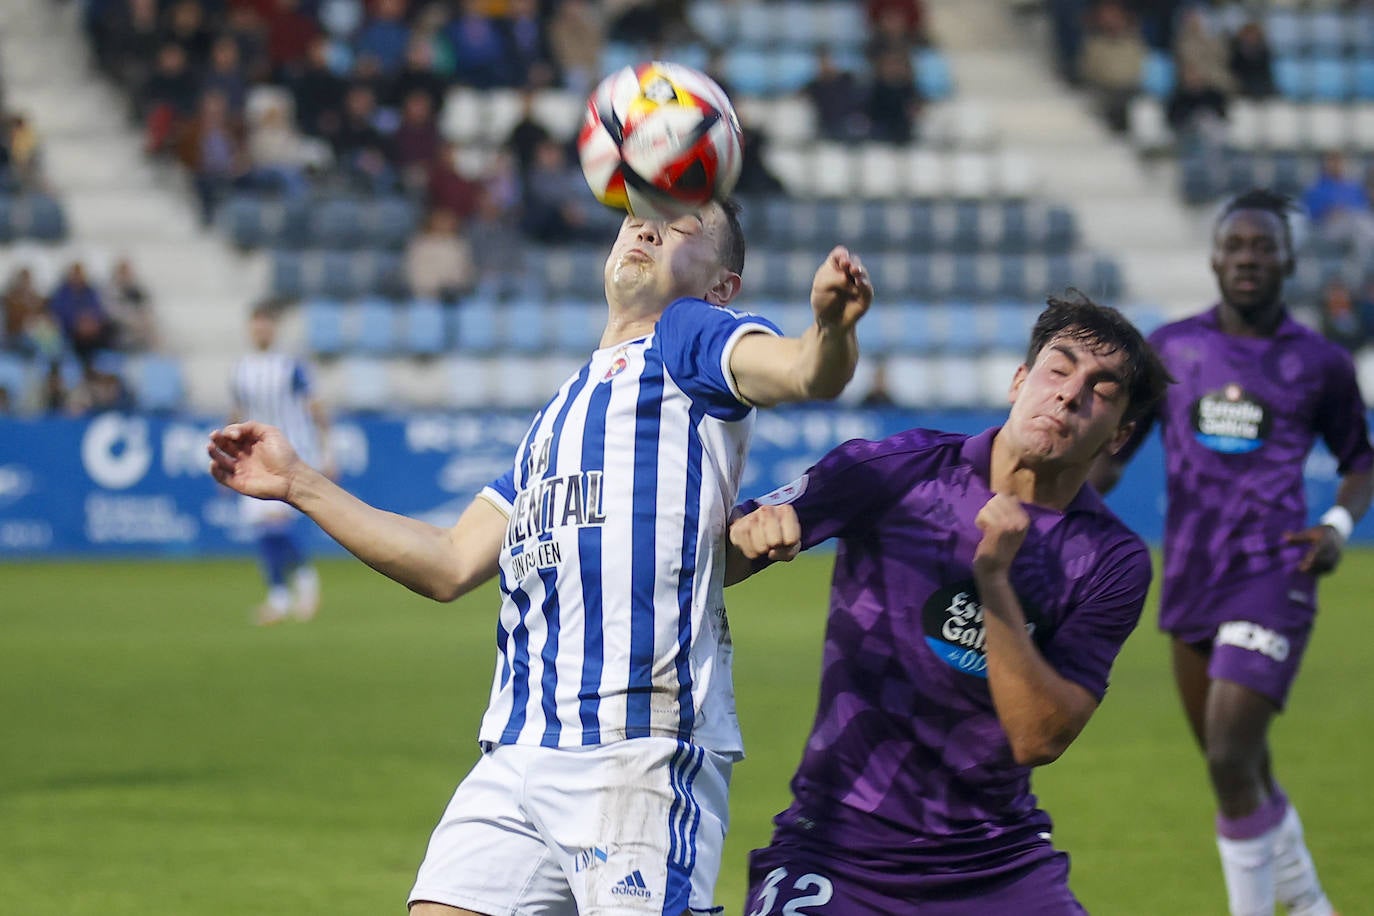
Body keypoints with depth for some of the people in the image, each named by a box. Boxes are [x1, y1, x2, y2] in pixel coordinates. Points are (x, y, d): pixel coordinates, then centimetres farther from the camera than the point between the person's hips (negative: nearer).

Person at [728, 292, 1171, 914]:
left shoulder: (1114, 561, -3)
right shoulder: (895, 473, -5)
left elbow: (1038, 738, -12)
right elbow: (712, 565, -3)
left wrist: (994, 578, -19)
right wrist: (749, 536, -26)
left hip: (1000, 865, 2)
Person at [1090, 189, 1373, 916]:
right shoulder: (1168, 349, 6)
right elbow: (1111, 444, 13)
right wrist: (1096, 472, -9)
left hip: (1272, 581, -4)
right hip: (1192, 582, 4)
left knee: (1230, 759, -17)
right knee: (1242, 773, 14)